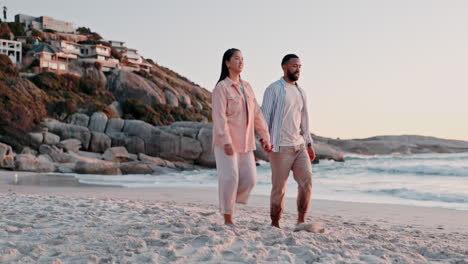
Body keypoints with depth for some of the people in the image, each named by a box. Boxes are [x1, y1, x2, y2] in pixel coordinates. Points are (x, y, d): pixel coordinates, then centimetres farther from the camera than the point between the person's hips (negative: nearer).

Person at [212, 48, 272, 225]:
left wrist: (265, 137, 10)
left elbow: (257, 114, 14)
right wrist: (226, 141, -24)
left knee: (250, 179, 1)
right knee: (230, 178, -8)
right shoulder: (221, 87, -7)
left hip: (245, 142, 7)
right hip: (226, 141, -7)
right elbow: (219, 116, -16)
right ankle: (227, 219, 3)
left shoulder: (246, 87, 14)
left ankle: (229, 201, 23)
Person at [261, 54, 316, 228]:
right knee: (279, 187, -2)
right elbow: (265, 116, -9)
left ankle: (301, 221, -2)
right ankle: (275, 225, 10)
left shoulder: (300, 92, 16)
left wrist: (309, 144, 14)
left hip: (299, 146, 6)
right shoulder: (274, 89, -4)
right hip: (280, 147, -6)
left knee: (306, 181, -9)